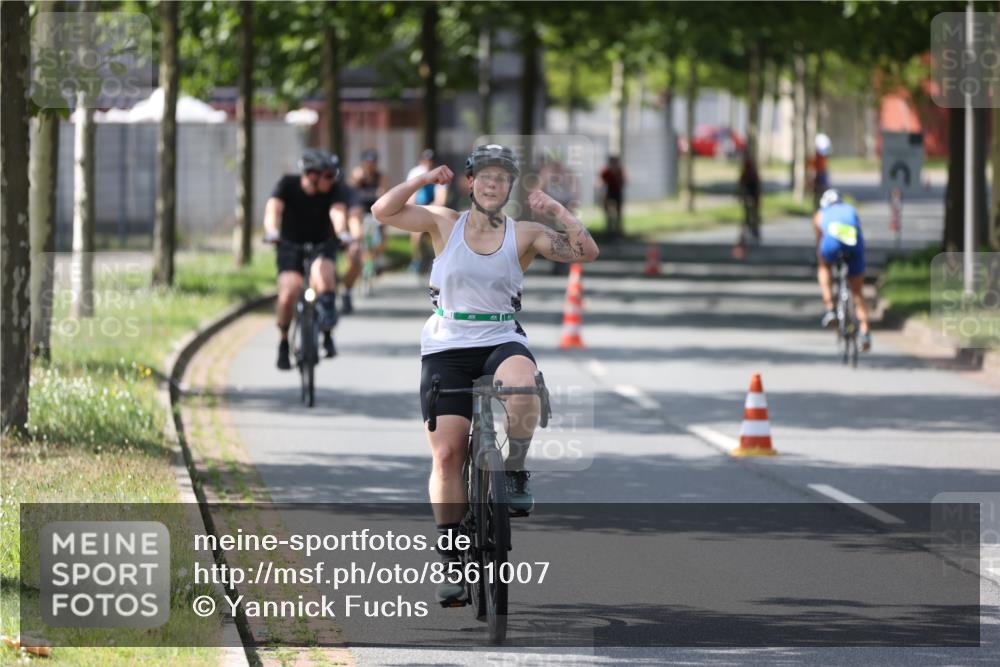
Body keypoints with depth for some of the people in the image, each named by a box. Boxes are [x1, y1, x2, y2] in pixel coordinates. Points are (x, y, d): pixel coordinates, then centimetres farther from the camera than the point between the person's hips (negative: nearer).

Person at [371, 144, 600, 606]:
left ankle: (516, 474, -17)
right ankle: (453, 558, 5)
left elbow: (586, 252, -4)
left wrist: (556, 212, -14)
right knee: (446, 455, -5)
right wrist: (421, 181, -14)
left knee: (521, 380, -38)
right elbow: (383, 211, -4)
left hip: (501, 341, -1)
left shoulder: (523, 235, 3)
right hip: (447, 348, 1)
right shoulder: (445, 224, 4)